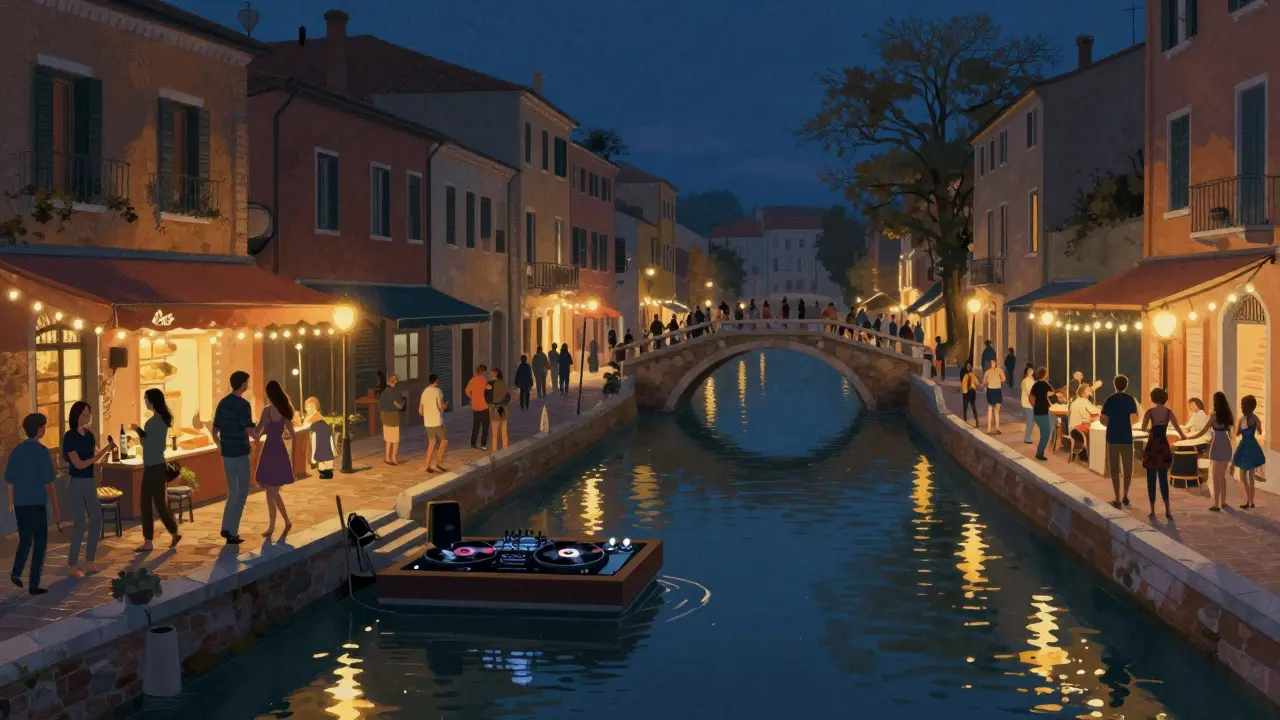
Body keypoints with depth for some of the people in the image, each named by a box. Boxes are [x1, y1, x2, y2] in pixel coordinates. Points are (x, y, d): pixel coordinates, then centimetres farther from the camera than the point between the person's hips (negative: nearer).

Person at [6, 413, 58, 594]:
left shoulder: (16, 450, 6)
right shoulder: (41, 451, -11)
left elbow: (10, 479, 10)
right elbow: (47, 481, -13)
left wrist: (11, 502, 21)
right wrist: (55, 503, -6)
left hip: (20, 503, 6)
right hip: (37, 502, -6)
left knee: (25, 538, 21)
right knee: (40, 541, 4)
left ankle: (16, 571, 5)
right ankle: (33, 584, 2)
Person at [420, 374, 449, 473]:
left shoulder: (424, 392, 11)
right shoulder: (437, 391, -9)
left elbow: (420, 410, 14)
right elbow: (441, 406, -17)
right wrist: (446, 403, 5)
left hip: (427, 422, 7)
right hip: (437, 421, -7)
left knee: (432, 443, 14)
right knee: (444, 440, 7)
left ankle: (428, 465, 10)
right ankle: (438, 462, -1)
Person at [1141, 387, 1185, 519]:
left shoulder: (1149, 412, -6)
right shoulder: (1169, 412, 0)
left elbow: (1143, 428, -7)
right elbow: (1177, 427, -2)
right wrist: (1183, 437, 18)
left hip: (1152, 446, -2)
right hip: (1164, 446, 2)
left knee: (1151, 479, 3)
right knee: (1163, 478, 10)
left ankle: (1153, 510, 2)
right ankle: (1167, 510, 1)